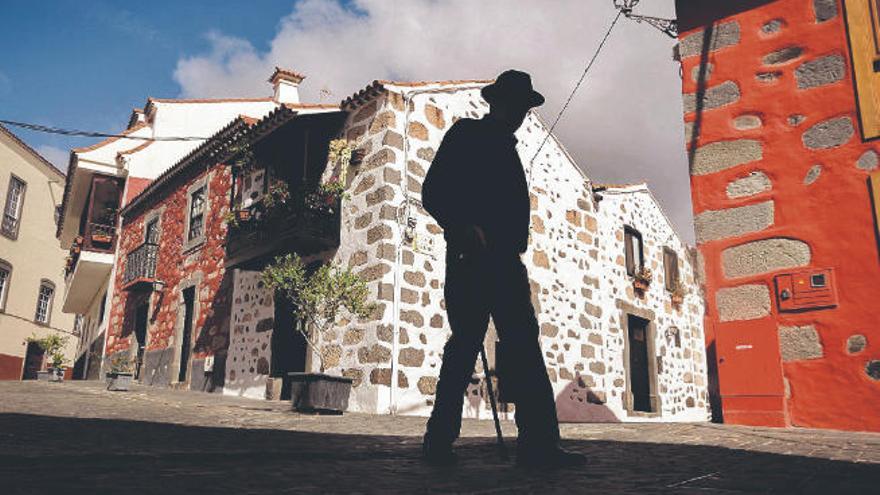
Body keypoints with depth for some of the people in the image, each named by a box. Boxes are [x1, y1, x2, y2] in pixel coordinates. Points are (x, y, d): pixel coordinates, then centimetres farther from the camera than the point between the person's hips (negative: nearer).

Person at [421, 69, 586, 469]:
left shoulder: (507, 148, 27)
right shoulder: (466, 134, 5)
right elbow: (433, 194, -5)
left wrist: (515, 254, 17)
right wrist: (465, 229, -20)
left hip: (505, 262, 8)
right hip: (471, 257, -8)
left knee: (524, 348, -1)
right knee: (467, 343, -9)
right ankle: (439, 441, 1)